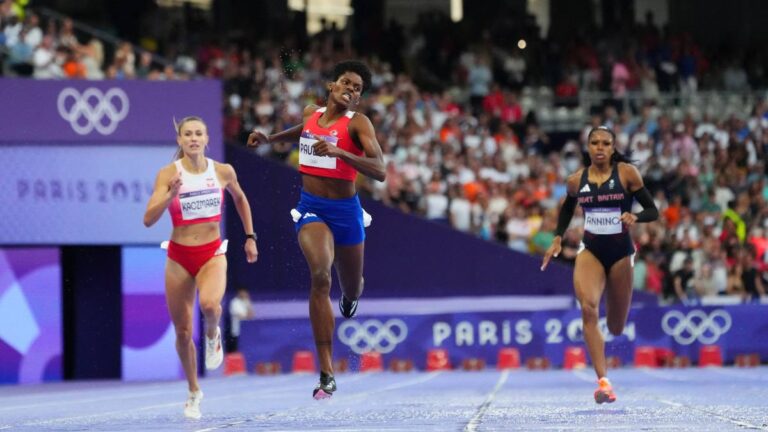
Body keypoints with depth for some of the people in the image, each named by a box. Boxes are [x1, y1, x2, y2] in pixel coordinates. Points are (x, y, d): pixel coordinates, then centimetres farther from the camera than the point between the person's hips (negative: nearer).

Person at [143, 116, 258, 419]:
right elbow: (149, 219, -15)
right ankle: (194, 392, 26)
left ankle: (213, 335, 4)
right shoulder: (168, 174, -8)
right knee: (183, 332, 5)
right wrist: (171, 195, -29)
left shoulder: (223, 172, -2)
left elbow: (240, 199, 20)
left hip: (212, 254, 0)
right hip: (179, 257, 0)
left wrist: (250, 237, 18)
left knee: (209, 304, -33)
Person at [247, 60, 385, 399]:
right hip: (311, 208, 1)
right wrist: (269, 139, 18)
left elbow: (379, 171, -25)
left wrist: (339, 152, -36)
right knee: (320, 276, -25)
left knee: (351, 290, 17)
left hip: (345, 209, -1)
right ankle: (327, 374, -27)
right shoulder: (311, 113, 4)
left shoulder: (357, 124, -11)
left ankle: (351, 293, 62)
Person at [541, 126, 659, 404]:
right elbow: (567, 208, 22)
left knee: (616, 328, 8)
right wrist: (558, 238, 11)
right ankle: (603, 382, -28)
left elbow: (653, 211, -4)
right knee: (588, 308, -26)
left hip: (620, 252, -1)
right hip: (590, 250, 1)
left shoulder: (627, 173, -6)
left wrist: (634, 217, -25)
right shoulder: (576, 180, 2)